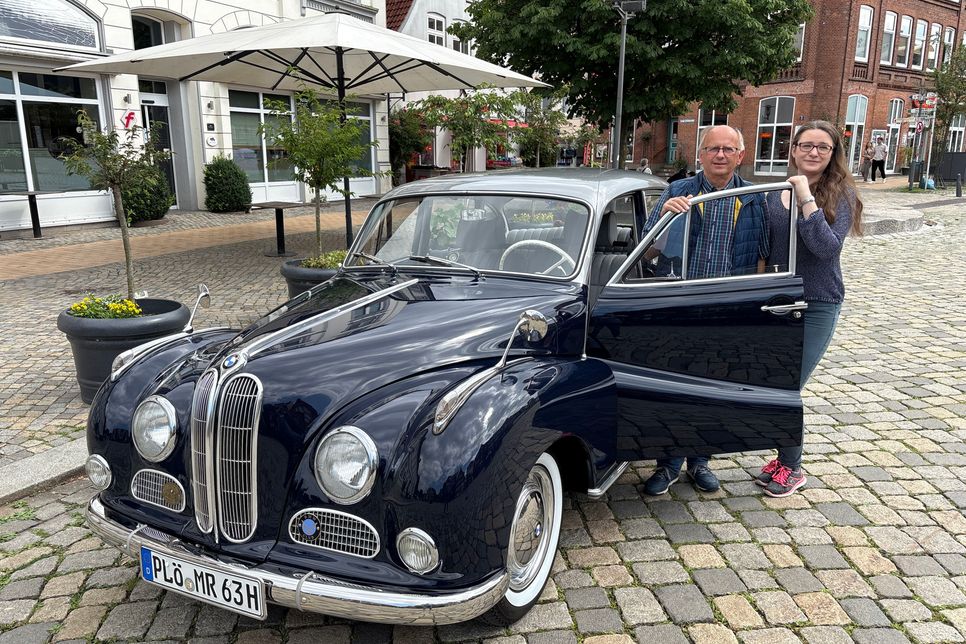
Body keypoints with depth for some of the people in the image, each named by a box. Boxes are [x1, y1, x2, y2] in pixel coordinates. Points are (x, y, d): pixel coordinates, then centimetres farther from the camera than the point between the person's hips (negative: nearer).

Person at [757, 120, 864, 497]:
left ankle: (792, 469, 16)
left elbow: (827, 247, -20)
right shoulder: (775, 194, 5)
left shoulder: (841, 194, -6)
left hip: (817, 308, -4)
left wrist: (806, 199, -25)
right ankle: (787, 458, 28)